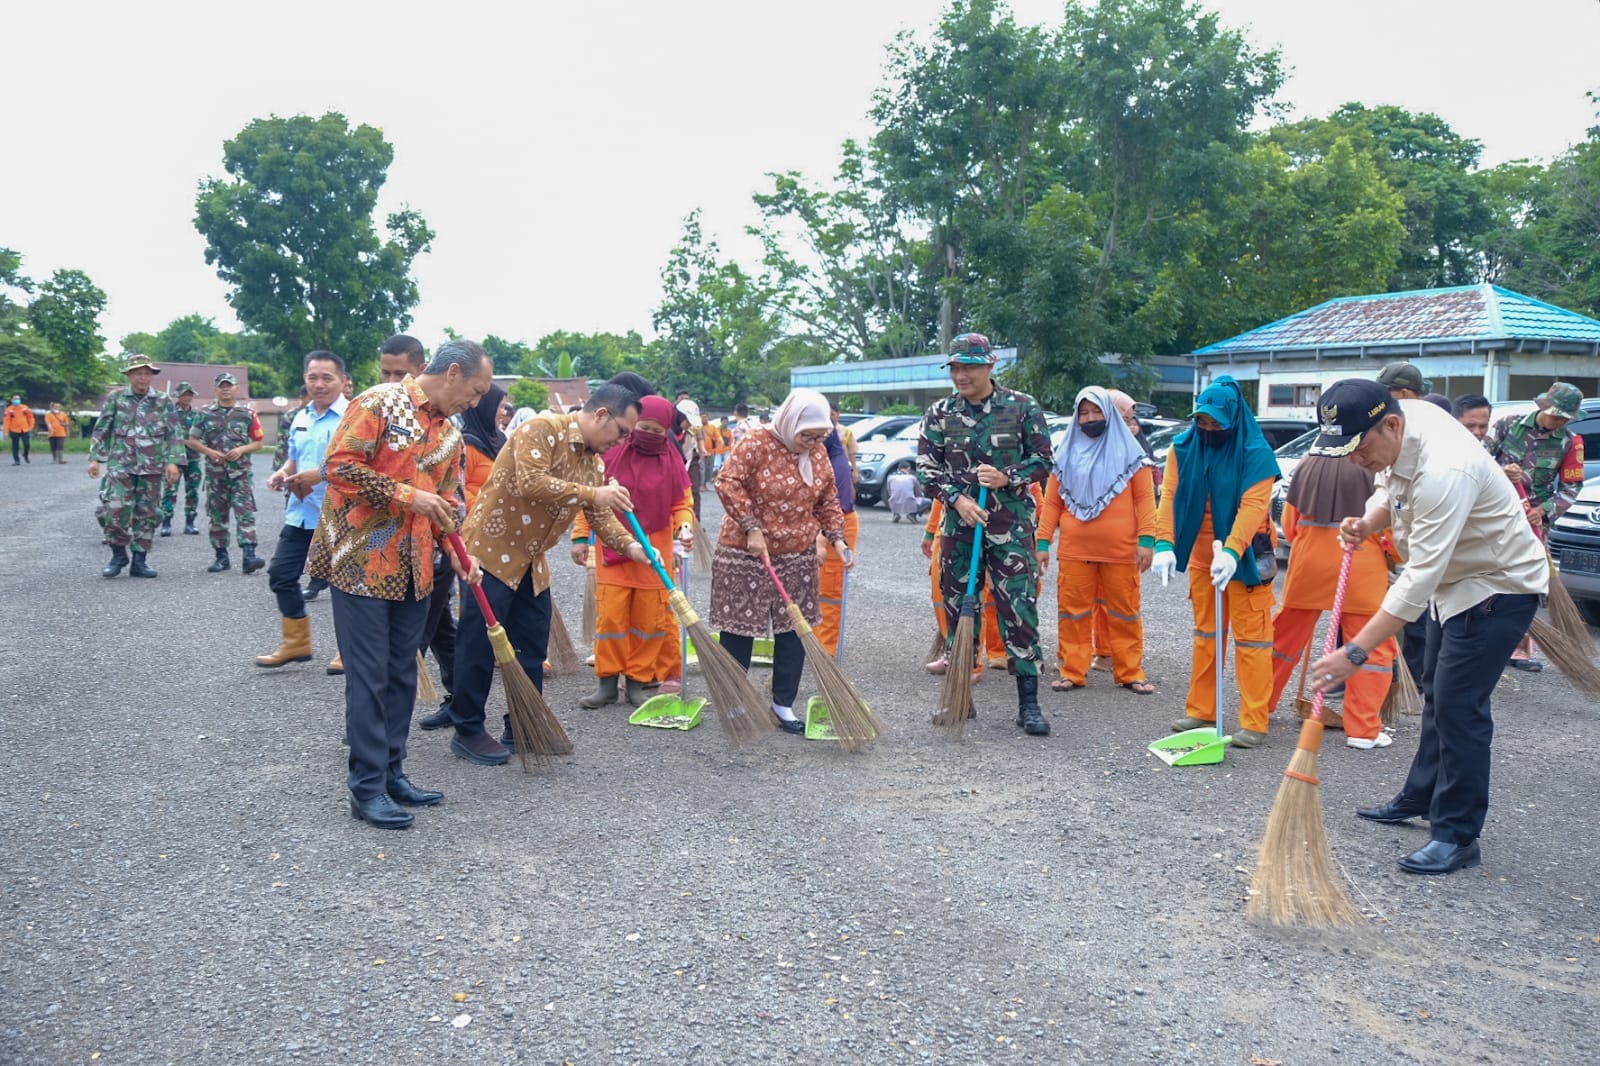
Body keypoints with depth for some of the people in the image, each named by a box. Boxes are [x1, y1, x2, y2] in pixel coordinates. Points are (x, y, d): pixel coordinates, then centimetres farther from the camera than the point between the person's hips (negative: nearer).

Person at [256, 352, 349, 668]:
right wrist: (282, 473, 3)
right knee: (281, 574, 11)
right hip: (301, 513, 8)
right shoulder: (301, 418, 14)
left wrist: (320, 475, -24)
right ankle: (296, 642, 25)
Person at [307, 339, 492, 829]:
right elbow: (339, 465, -18)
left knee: (402, 675, 11)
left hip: (412, 569, 8)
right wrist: (406, 496, -19)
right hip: (362, 562, -7)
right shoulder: (379, 403, -11)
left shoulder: (450, 434, 13)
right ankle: (368, 788, 6)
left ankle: (392, 774, 22)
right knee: (369, 677, -3)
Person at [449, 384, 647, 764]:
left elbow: (600, 516, 7)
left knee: (532, 647, 9)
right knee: (480, 643, -1)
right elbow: (530, 483, -30)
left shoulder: (593, 460, 8)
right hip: (491, 549, -8)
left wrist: (630, 546, -10)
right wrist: (591, 493, -27)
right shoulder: (542, 429, -17)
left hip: (531, 561, 9)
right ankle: (467, 730, 12)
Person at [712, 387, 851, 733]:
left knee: (794, 630, 7)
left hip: (797, 558, 6)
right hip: (745, 554, -5)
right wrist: (751, 527, -22)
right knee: (738, 629, 2)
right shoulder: (757, 444, -13)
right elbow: (727, 483, -18)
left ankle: (783, 703, 19)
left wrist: (837, 538, 0)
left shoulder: (818, 452, 6)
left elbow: (828, 500, 13)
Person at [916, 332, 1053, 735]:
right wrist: (957, 498, -13)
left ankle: (1028, 703, 2)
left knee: (1020, 611, -5)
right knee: (957, 610, 8)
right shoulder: (939, 413, 5)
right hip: (958, 524, 3)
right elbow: (926, 467, 3)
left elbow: (1042, 461, 3)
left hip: (1011, 525, -2)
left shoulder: (1023, 407, 0)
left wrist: (1007, 478, -15)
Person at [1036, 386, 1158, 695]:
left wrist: (1146, 539, -9)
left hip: (1121, 550, -2)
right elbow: (1051, 501, 9)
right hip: (1074, 550, 2)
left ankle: (1130, 672, 15)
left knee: (1124, 611, 5)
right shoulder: (1067, 454, 11)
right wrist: (1043, 541, 2)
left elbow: (1144, 497, 1)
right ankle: (1073, 671, 12)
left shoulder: (1129, 452, 5)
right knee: (1072, 611, 3)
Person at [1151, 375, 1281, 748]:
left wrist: (1231, 552, -36)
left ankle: (1254, 723, 1)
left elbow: (1252, 506, -23)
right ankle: (1200, 710, 23)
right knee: (1205, 633, 14)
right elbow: (1170, 497, -9)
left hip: (1244, 557, -5)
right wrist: (1164, 544, -22)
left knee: (1251, 637, -2)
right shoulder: (1183, 448, -1)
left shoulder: (1256, 453, -14)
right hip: (1201, 556, 5)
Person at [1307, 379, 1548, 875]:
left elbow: (1419, 580, -37)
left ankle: (1457, 836, 2)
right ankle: (1420, 797, 35)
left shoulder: (1443, 471, -37)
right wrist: (1370, 522, -10)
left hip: (1499, 587, -10)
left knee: (1458, 706, -10)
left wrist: (1355, 652, -37)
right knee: (1436, 694, 20)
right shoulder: (1402, 420, -10)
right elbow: (1391, 488, 12)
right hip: (1455, 577, 10)